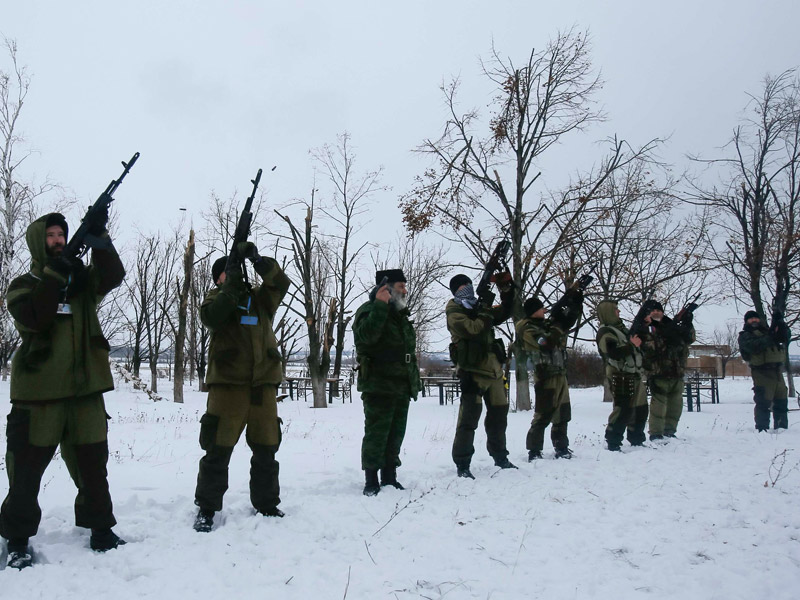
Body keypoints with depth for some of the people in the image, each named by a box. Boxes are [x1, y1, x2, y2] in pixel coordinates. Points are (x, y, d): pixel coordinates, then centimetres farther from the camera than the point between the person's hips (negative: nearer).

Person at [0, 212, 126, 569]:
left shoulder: (82, 278, 12)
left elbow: (113, 276, -9)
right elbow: (32, 318, -16)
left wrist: (99, 237, -21)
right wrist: (53, 274, -16)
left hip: (85, 389, 3)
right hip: (38, 391, -2)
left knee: (92, 463, 9)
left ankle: (100, 528, 20)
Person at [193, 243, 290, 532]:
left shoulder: (260, 297, 15)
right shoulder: (216, 298, 10)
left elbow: (281, 282, -2)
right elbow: (211, 317, -12)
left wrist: (258, 260, -16)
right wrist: (232, 285, -15)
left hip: (263, 385, 3)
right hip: (227, 385, -3)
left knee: (266, 448, 9)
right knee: (218, 448, -2)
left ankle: (266, 504, 22)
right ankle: (207, 508, 12)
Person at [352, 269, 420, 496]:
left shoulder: (401, 316, 20)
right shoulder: (369, 310, -7)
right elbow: (366, 335, -29)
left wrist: (414, 380, 21)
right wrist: (380, 305, -26)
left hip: (402, 388, 8)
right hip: (379, 386, -8)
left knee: (395, 435, 13)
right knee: (376, 435, -5)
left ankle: (389, 478, 23)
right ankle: (371, 481, 4)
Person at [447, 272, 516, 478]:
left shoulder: (480, 309, 20)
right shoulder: (455, 313, -3)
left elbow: (504, 313, 26)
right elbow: (471, 329, -20)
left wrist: (507, 291, 13)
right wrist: (488, 317, -6)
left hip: (493, 370, 8)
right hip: (473, 371, -8)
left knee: (498, 414, 16)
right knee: (469, 417, -12)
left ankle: (500, 456, 31)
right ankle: (462, 464, -5)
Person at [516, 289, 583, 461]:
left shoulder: (547, 323, 13)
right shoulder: (527, 329, -11)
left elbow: (570, 319, 16)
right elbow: (546, 343, -25)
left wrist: (575, 299, 4)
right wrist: (559, 326, -20)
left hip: (560, 375, 8)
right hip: (546, 377, -8)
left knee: (563, 414, 14)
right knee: (543, 416, -7)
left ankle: (562, 448, 23)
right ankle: (534, 452, 0)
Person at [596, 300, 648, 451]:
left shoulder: (620, 328, 21)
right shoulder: (605, 332, -10)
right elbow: (614, 353, -24)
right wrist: (632, 345, -13)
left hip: (634, 375, 10)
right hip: (621, 377, -10)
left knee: (641, 410, 14)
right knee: (623, 411, -12)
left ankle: (637, 440, 26)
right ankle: (613, 443, -4)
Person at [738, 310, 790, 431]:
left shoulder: (768, 331, 22)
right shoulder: (745, 335, 4)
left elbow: (787, 335, 14)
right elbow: (754, 346, -16)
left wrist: (779, 322, -3)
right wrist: (770, 338, -23)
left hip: (777, 371, 6)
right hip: (762, 372, -6)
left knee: (781, 401, 10)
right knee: (763, 401, -12)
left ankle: (781, 427, 19)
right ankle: (762, 428, -10)